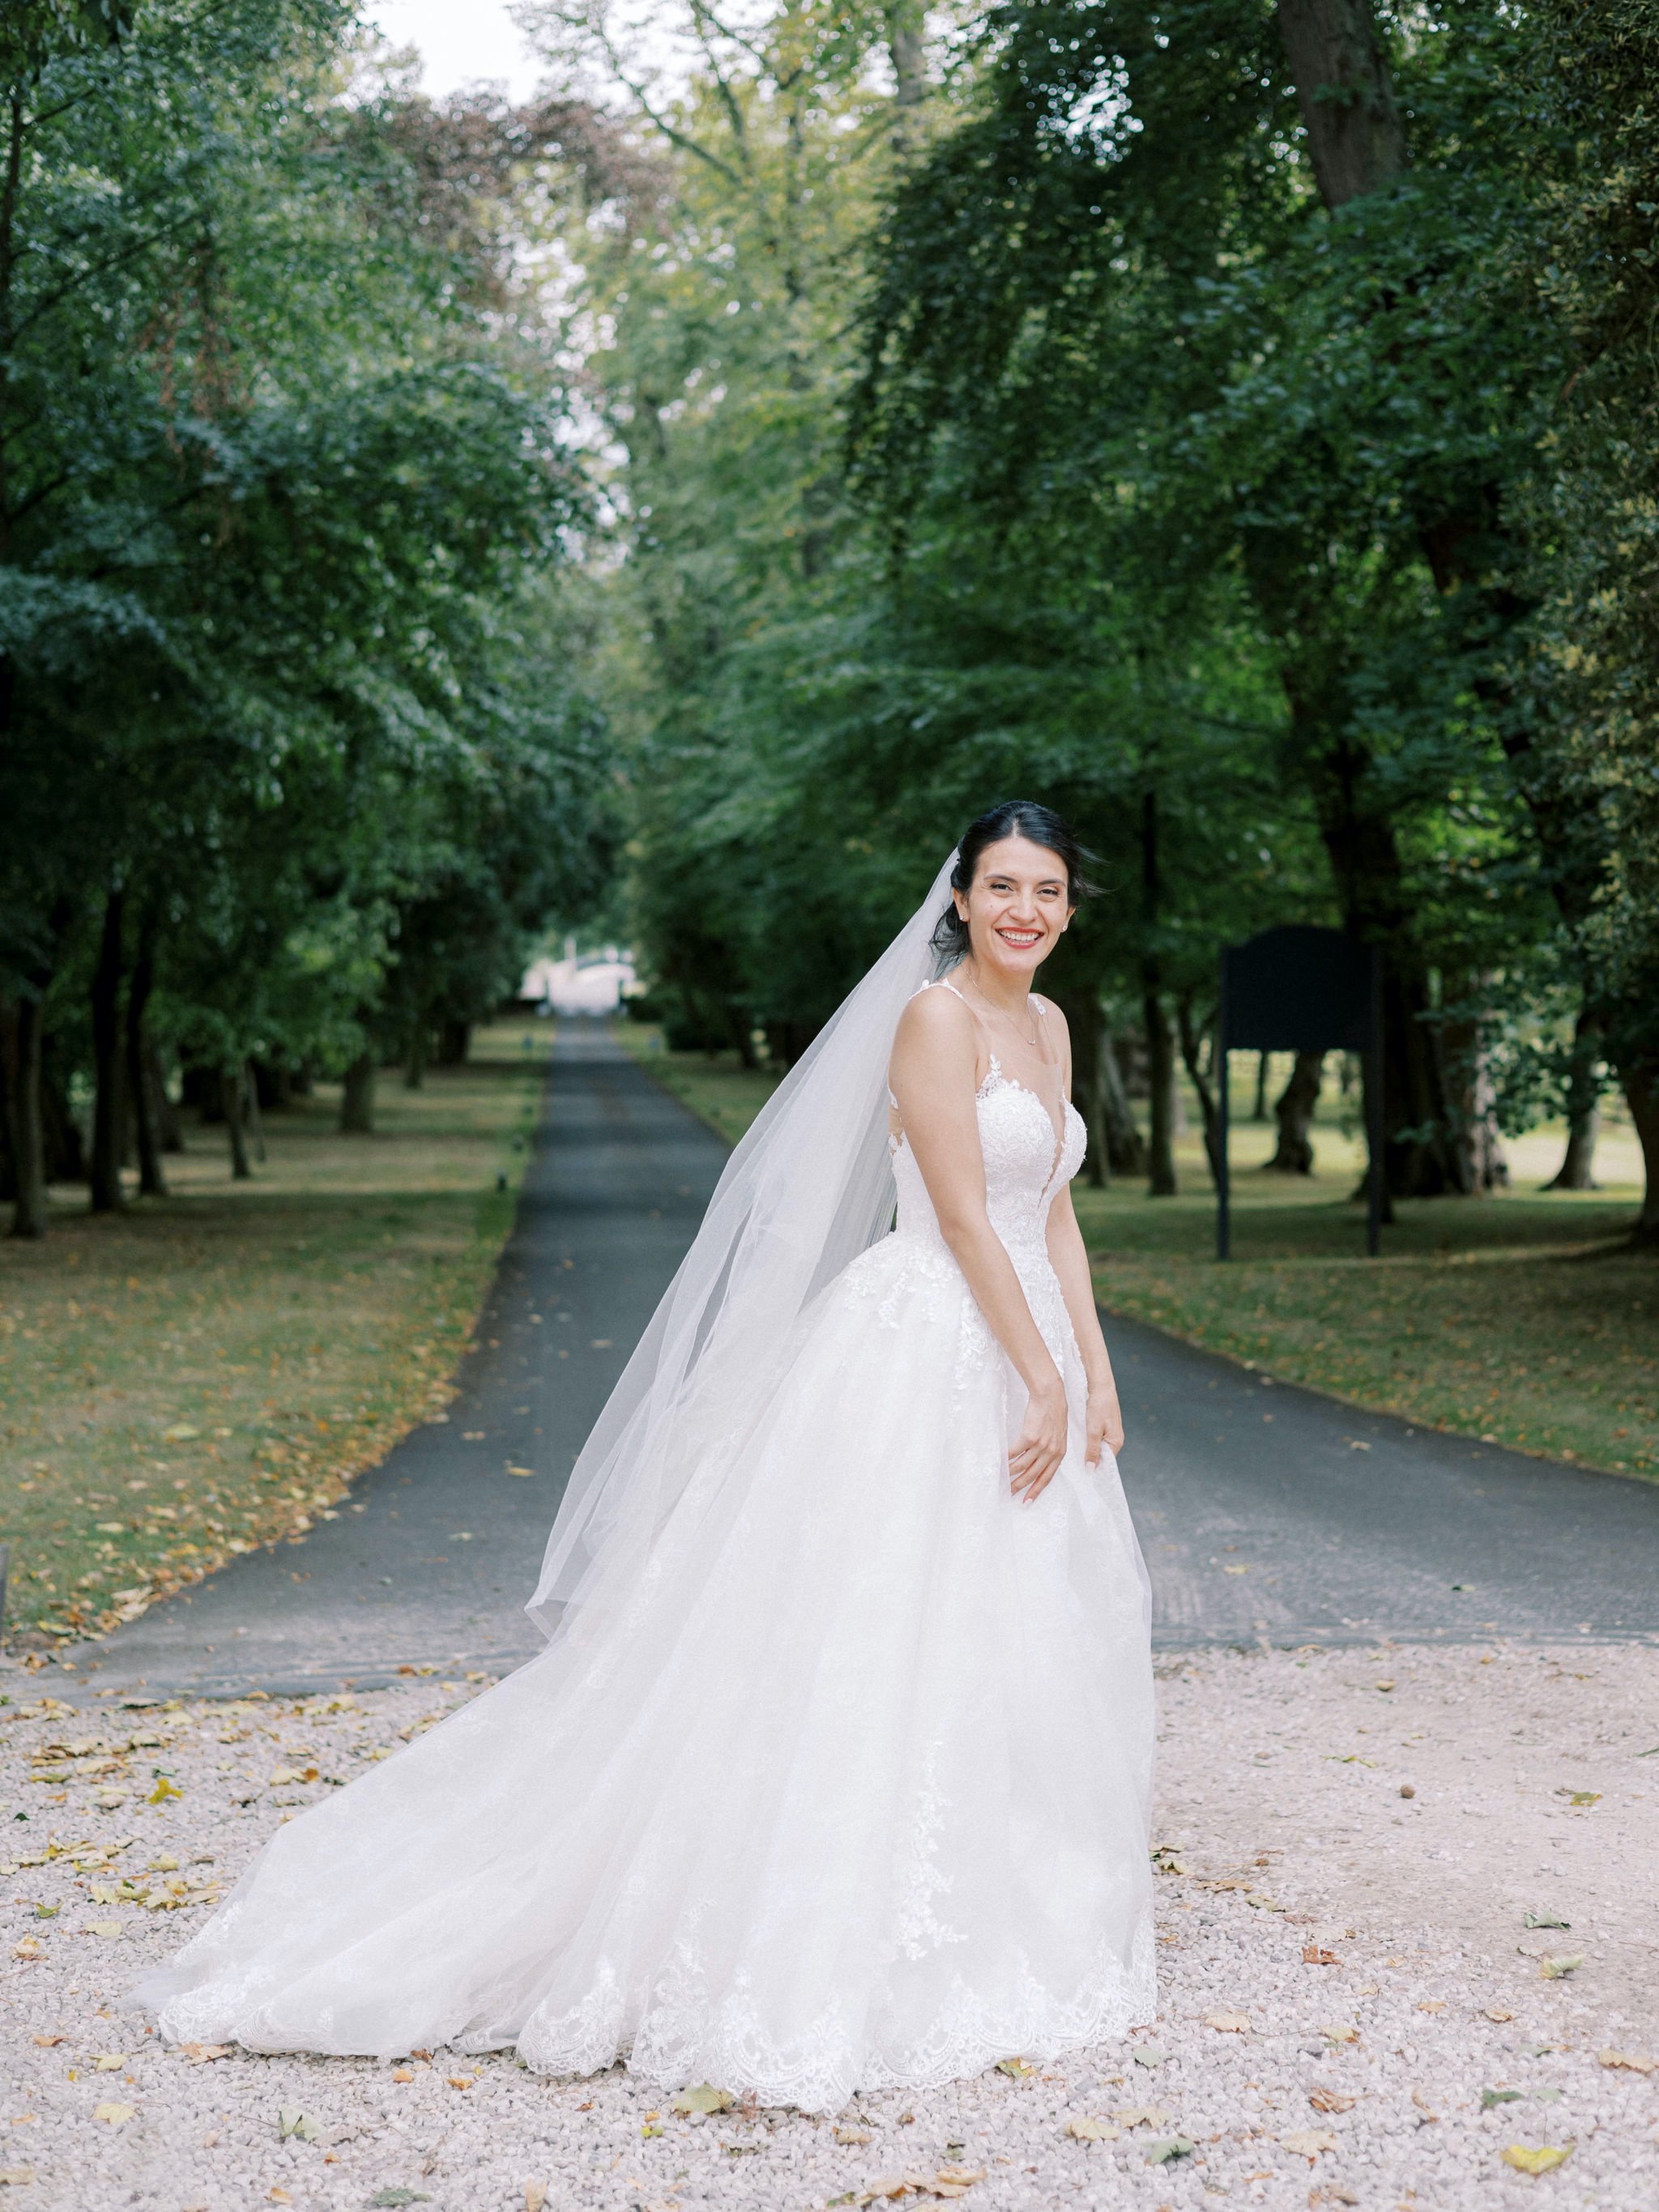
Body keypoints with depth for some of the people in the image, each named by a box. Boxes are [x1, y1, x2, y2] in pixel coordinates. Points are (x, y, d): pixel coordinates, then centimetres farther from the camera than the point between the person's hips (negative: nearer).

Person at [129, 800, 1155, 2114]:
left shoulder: (1049, 1025, 14)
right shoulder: (933, 1017, -12)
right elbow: (965, 1221, -16)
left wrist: (1096, 1374, 8)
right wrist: (1044, 1383, -16)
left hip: (1022, 1353, 9)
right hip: (922, 1358, -9)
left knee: (1020, 1647, 12)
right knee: (883, 1642, -7)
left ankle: (996, 1927, 25)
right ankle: (835, 1960, -1)